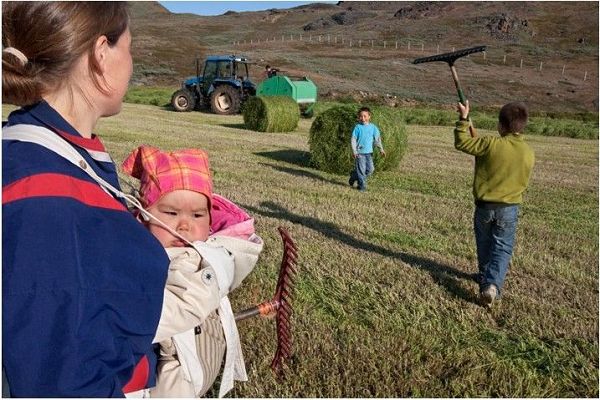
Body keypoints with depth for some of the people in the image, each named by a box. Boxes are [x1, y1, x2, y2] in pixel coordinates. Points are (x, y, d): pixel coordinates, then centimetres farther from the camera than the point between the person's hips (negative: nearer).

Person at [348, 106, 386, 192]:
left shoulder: (373, 127, 4)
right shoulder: (358, 127, -4)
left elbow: (377, 139, 9)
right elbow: (353, 139, -4)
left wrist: (381, 149, 2)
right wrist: (354, 151, -11)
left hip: (369, 152, 4)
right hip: (359, 152, -4)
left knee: (370, 169, 4)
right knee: (361, 170, -3)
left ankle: (354, 176, 24)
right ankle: (362, 186, 8)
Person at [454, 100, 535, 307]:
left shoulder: (492, 144, -17)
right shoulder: (529, 153, -4)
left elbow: (461, 143, -10)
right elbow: (523, 181, 10)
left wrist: (463, 118, -2)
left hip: (484, 206, -1)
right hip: (509, 209, 1)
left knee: (484, 246, 19)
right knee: (502, 249, 7)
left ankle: (485, 279, 35)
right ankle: (492, 284, -12)